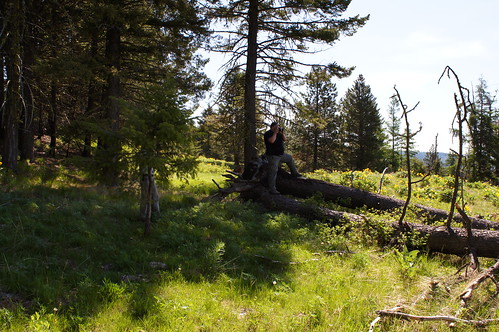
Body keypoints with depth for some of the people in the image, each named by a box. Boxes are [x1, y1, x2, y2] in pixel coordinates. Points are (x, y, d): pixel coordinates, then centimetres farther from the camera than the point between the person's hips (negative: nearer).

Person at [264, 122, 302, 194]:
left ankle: (294, 173, 40)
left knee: (290, 158, 25)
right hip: (273, 156, -9)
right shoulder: (268, 133, -12)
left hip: (281, 154, 9)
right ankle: (272, 189, -12)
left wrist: (282, 133, -5)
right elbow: (271, 141, -29)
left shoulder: (279, 133, 14)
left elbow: (284, 139, 11)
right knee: (273, 172, -12)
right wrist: (275, 133, -21)